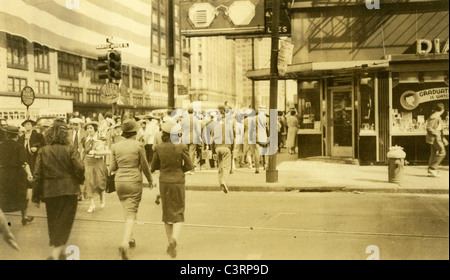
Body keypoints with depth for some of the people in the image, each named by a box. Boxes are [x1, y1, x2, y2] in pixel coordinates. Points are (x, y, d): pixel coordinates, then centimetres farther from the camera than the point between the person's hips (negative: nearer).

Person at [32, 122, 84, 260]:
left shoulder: (43, 151, 0)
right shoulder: (70, 149, -7)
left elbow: (37, 175, -2)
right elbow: (80, 168, -16)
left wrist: (36, 196, 4)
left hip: (49, 191, 3)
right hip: (68, 190, -3)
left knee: (53, 222, 18)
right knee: (64, 222, 5)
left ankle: (56, 250, 28)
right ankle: (56, 253, -7)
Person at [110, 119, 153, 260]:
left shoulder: (115, 146, -1)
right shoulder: (138, 145, -10)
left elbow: (113, 167, 2)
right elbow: (144, 166, -2)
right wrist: (150, 179, 13)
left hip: (120, 181, 4)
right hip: (134, 181, -4)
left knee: (126, 210, 22)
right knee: (131, 213, -2)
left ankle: (130, 238, 33)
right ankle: (124, 243, -17)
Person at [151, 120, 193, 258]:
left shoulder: (159, 148, -8)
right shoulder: (182, 147, -13)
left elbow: (154, 167, 1)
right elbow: (189, 166, -7)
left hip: (164, 183, 2)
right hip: (178, 182, -2)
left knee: (167, 213, 17)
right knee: (178, 214, 8)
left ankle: (170, 243, 22)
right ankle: (174, 239, -17)